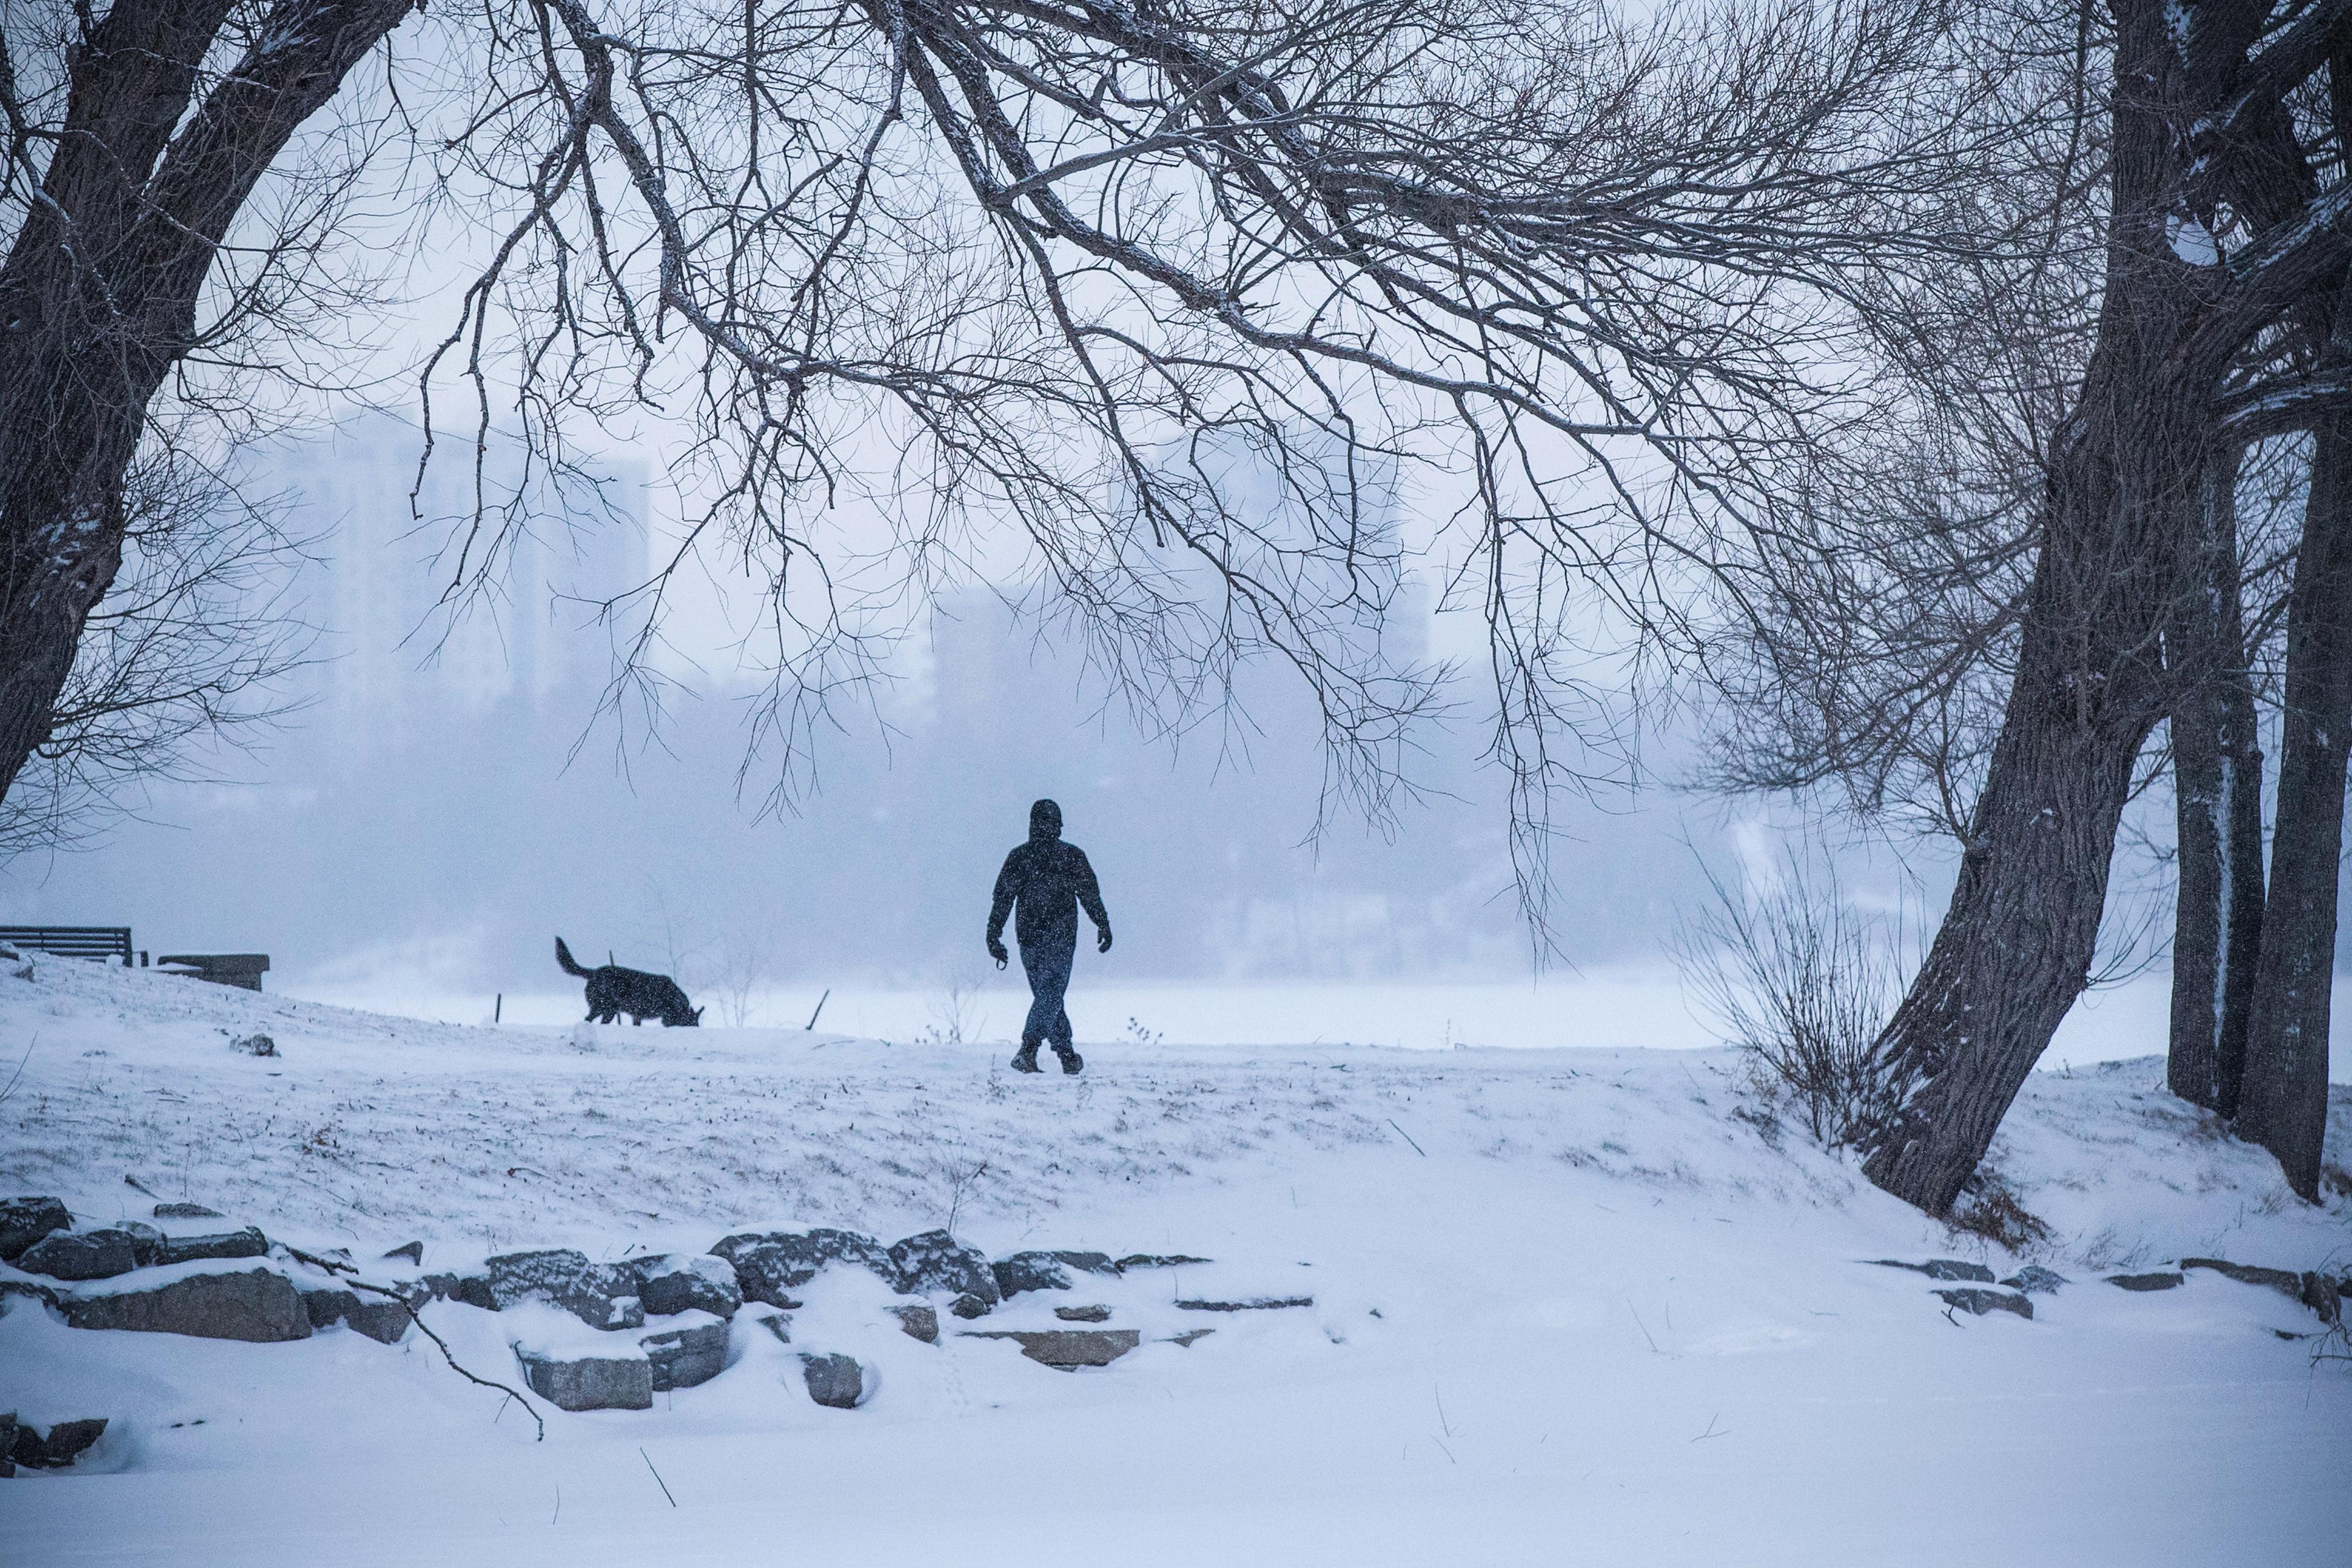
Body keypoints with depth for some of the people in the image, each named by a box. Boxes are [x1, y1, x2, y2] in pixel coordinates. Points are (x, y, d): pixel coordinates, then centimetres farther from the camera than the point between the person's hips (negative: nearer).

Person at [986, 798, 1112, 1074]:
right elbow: (1091, 896, 3)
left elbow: (1002, 899, 2)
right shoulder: (1072, 856, -1)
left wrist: (994, 937, 3)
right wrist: (1104, 927, 13)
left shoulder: (1018, 857, 3)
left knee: (1046, 994, 14)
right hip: (1061, 937, -3)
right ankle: (1028, 1049, -24)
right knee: (1051, 995, -6)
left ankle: (1067, 1054, 16)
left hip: (1028, 937, 3)